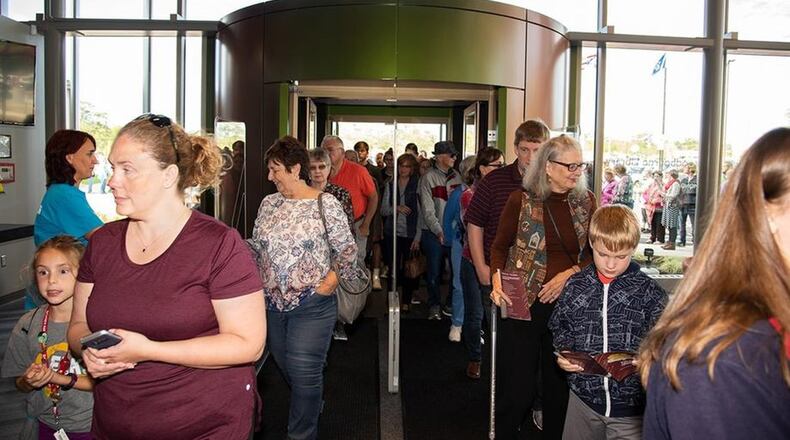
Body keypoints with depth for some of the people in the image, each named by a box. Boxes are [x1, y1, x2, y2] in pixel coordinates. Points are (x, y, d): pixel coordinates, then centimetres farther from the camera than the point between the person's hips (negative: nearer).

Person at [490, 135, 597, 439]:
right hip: (523, 303, -3)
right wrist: (497, 281, -14)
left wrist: (569, 273, -10)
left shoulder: (586, 201, 4)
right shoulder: (521, 200, -5)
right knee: (517, 388, 3)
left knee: (560, 386, 15)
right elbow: (500, 246, 2)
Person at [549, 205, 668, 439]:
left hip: (632, 403, -2)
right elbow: (561, 328, 10)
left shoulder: (648, 291, -7)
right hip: (584, 396, 3)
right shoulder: (575, 285, 0)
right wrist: (563, 355, -7)